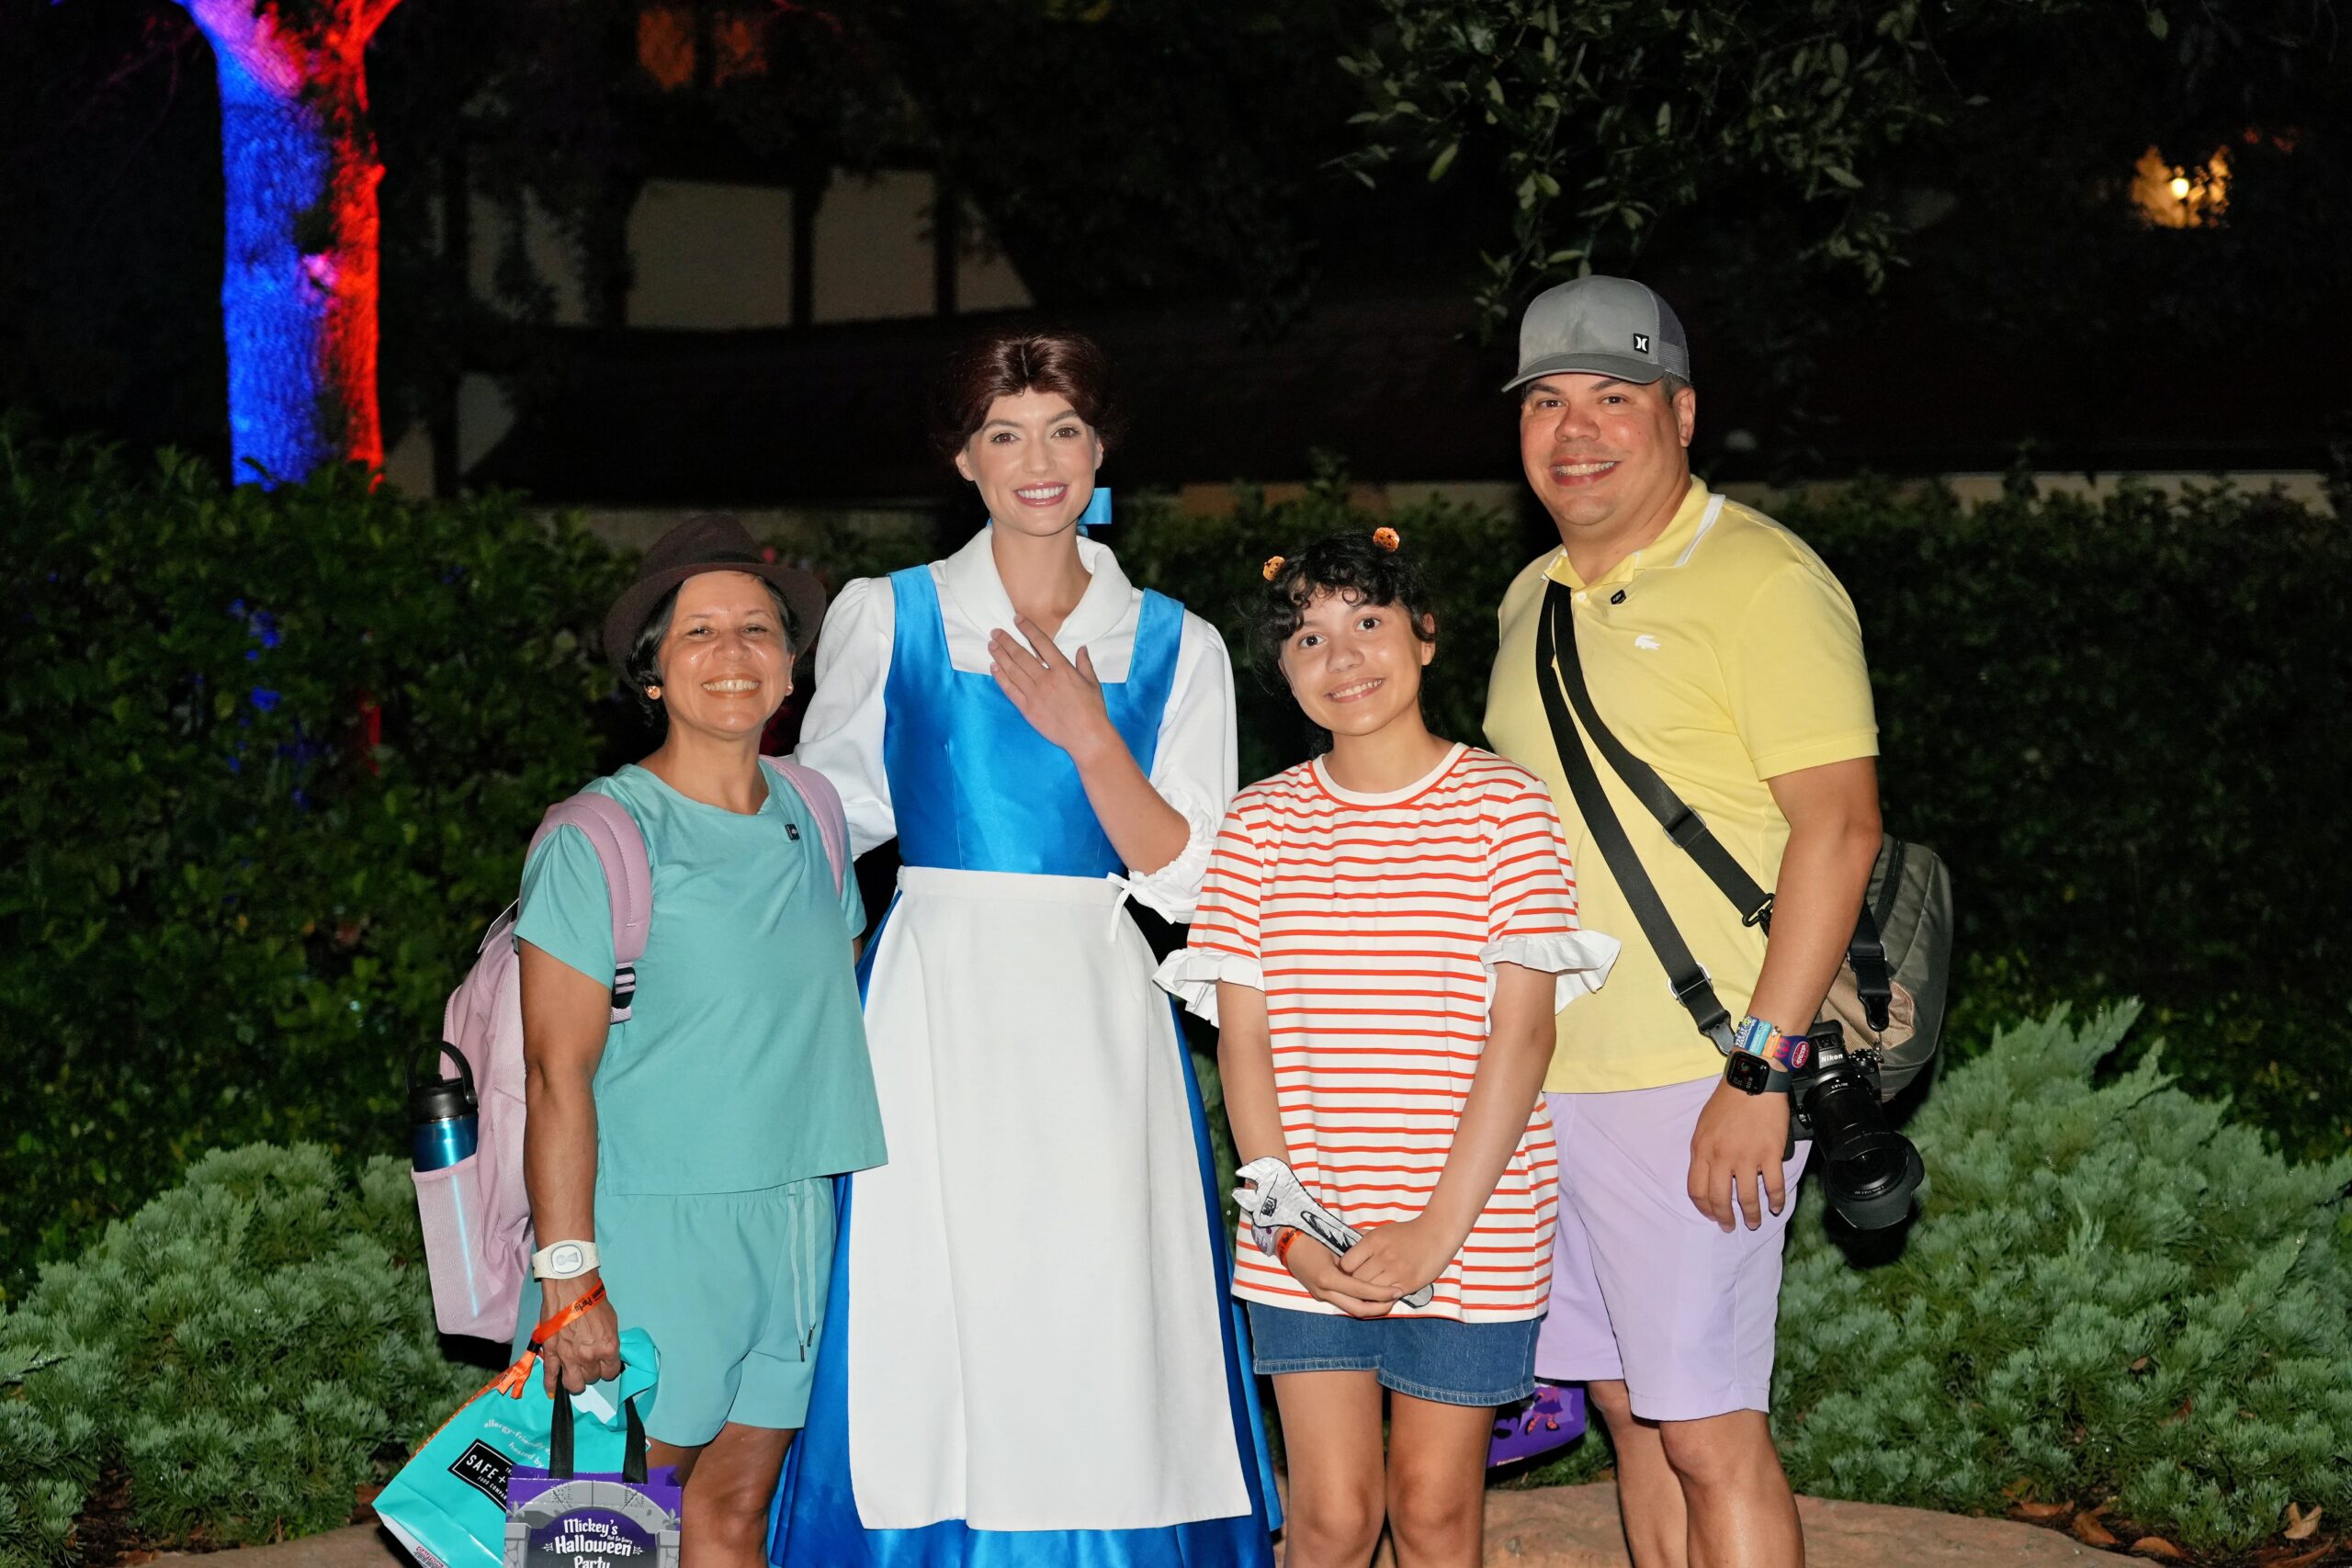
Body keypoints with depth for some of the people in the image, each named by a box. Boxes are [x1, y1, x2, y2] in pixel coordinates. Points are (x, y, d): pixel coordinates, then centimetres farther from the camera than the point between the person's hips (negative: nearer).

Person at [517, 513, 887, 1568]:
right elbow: (558, 1073, -12)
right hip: (648, 1226, -5)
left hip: (791, 1228, 6)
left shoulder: (809, 820, 10)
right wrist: (569, 1275, -17)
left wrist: (842, 1219, 10)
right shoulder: (600, 838, -9)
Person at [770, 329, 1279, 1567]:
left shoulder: (1172, 647, 7)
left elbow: (1185, 881, 1)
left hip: (1096, 1023, 1)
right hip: (936, 1011, -1)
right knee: (931, 1328, -3)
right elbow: (826, 813, 13)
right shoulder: (885, 617, 6)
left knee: (1102, 1337, -2)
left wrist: (1090, 741, -11)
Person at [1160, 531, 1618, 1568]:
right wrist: (1288, 1224, -10)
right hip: (1307, 1233, 1)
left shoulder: (1502, 805, -3)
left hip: (1471, 1223, -1)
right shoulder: (1262, 822, 4)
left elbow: (1521, 1034, -8)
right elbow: (1242, 1038, 2)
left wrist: (1437, 1229, -14)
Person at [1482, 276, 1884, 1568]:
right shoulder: (1535, 597, 15)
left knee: (1709, 1437, -5)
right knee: (1634, 1413, 12)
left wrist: (1761, 1070, -21)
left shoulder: (1761, 580, -9)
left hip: (1695, 1088, -7)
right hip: (1546, 1079, 8)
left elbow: (1838, 827, -15)